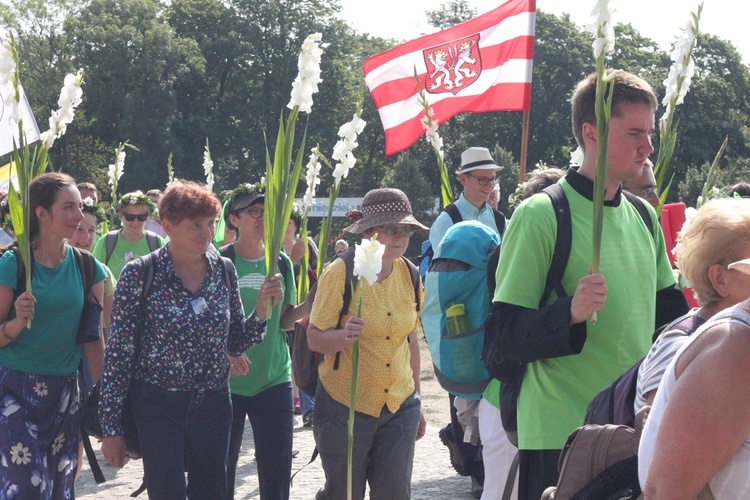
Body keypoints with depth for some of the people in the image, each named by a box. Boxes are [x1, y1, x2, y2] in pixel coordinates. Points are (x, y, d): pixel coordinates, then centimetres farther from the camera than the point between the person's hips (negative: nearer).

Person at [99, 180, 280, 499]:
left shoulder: (224, 271, 3)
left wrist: (262, 309, -8)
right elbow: (118, 353, -7)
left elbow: (236, 343, 11)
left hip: (213, 404, 4)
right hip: (158, 408, -4)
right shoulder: (140, 274, -9)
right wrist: (111, 427, -8)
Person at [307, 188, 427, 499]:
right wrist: (345, 335, -32)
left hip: (400, 408, 4)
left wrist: (416, 401, 18)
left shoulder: (408, 274, 4)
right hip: (346, 407, -4)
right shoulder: (341, 273, -11)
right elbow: (314, 339, -11)